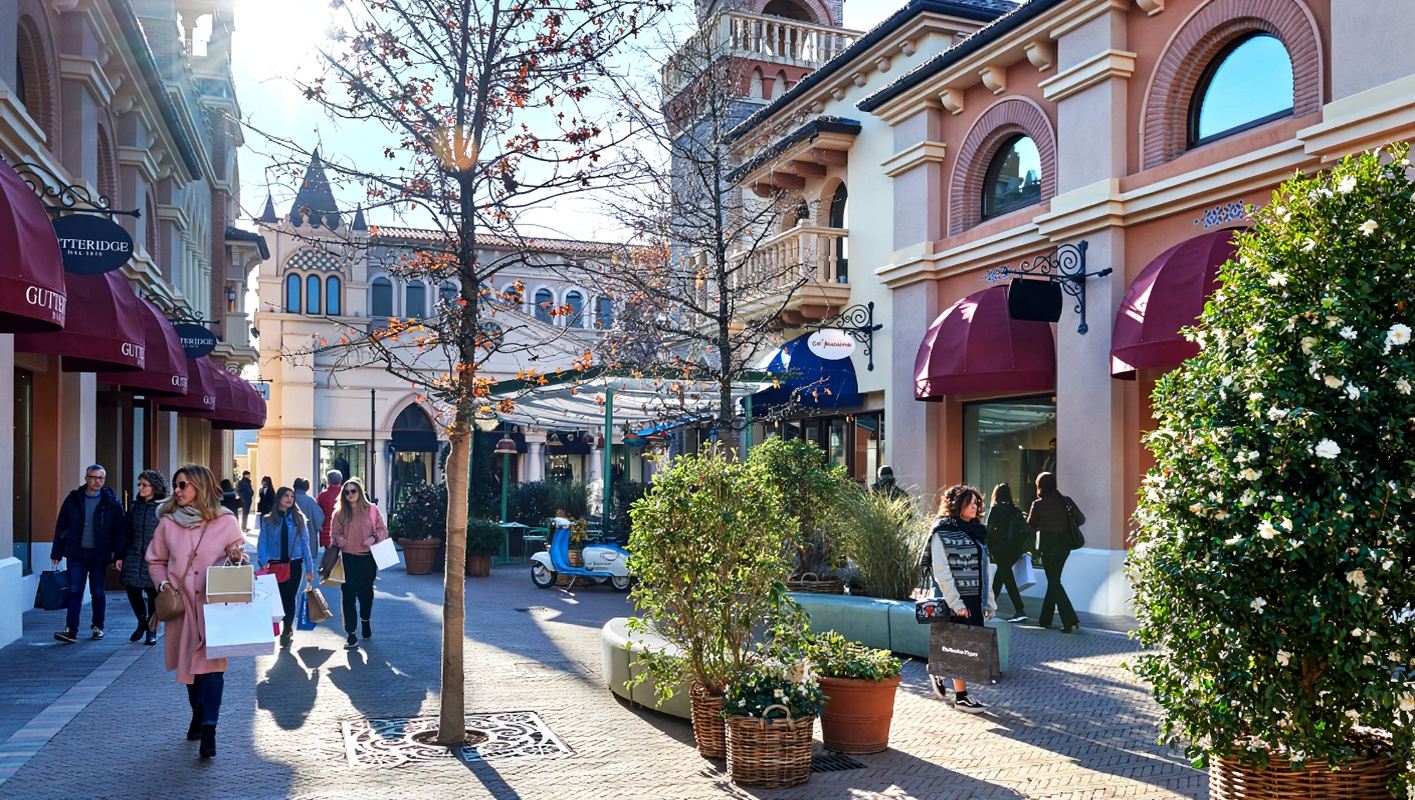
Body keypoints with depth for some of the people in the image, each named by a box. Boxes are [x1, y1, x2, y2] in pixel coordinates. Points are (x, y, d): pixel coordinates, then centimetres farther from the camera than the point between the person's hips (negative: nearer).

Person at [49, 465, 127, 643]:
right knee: (75, 591, -5)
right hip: (76, 553, 1)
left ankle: (97, 627, 22)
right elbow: (61, 527, 6)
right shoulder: (73, 499, 2)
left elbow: (119, 529, -3)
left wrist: (119, 554, -8)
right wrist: (56, 553, 3)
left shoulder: (111, 502, -3)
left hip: (99, 555, -1)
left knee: (98, 592, 8)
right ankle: (71, 630, -5)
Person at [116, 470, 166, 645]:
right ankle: (142, 621, 25)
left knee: (153, 594, 3)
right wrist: (121, 556, 11)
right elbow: (127, 534, 14)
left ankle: (152, 630, 18)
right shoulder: (135, 506, 10)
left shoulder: (164, 508, -5)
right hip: (134, 557, 4)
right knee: (132, 590, -1)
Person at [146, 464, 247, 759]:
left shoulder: (226, 521, -3)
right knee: (189, 661, 13)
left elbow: (240, 555, 8)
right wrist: (163, 583, -3)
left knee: (211, 662, -11)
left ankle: (208, 730, -12)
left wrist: (238, 556, -15)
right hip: (181, 603, 3)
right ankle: (198, 714, 35)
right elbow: (156, 561, 13)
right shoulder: (168, 522, 3)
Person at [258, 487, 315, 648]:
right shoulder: (268, 520, 3)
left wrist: (309, 568, 2)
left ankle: (287, 630, 21)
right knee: (276, 597, -1)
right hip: (275, 564, 0)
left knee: (289, 598, 3)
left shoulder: (299, 519, 4)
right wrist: (263, 562, -16)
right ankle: (288, 629, 17)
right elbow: (262, 543, 0)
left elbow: (305, 543, 4)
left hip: (294, 564, 0)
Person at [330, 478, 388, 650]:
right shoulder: (340, 513, 3)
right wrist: (338, 539, -16)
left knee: (366, 593, 15)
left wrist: (374, 538, -16)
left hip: (368, 558, 0)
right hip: (348, 559, 0)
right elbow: (334, 534, 6)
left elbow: (383, 530, 4)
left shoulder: (371, 509, 0)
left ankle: (365, 621, 42)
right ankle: (351, 635, -2)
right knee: (348, 596, -5)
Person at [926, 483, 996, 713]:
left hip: (975, 600, 7)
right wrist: (956, 604, -17)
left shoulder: (976, 532, 13)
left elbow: (983, 570, 15)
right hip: (956, 601, -7)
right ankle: (961, 696, 12)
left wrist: (989, 601, 12)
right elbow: (942, 573, -13)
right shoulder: (942, 533, -8)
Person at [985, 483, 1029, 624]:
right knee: (1001, 574, 20)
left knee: (1007, 577, -6)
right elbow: (1024, 529, 7)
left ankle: (1020, 611, -15)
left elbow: (990, 530, -8)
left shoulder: (996, 509, -5)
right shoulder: (1016, 510, 10)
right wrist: (1022, 547, 12)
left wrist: (989, 549, -1)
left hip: (1002, 549, -6)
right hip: (1017, 548, 6)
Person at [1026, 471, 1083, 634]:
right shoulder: (1066, 501, 0)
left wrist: (1026, 517, 18)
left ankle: (1070, 620, -12)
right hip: (1064, 545, 5)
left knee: (1054, 582, 0)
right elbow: (1081, 519, 0)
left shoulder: (1038, 504, -11)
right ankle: (1045, 619, 24)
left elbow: (1030, 527, -2)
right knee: (1054, 580, 17)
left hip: (1048, 546, -5)